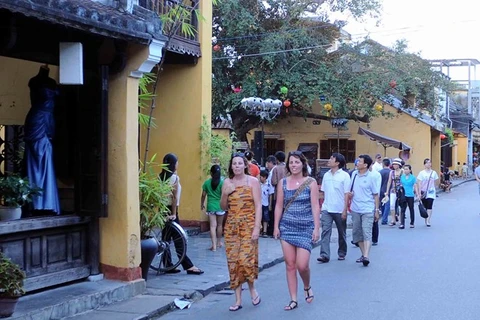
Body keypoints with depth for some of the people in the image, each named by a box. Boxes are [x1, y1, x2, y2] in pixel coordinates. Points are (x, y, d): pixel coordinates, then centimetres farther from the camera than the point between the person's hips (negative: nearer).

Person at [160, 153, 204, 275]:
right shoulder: (175, 177, -12)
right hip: (171, 210, -7)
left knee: (166, 238, 8)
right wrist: (174, 213, -12)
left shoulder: (161, 177, 7)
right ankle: (189, 266, -1)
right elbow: (175, 197, -15)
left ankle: (168, 266, 12)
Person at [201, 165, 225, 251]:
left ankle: (214, 245, -9)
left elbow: (203, 195, 4)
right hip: (220, 206, 0)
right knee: (219, 225, 17)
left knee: (213, 226, -1)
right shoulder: (222, 182, -8)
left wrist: (202, 204, 19)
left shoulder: (207, 183, -2)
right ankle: (219, 242, 31)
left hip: (210, 206, 0)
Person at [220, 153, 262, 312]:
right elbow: (223, 207, 13)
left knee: (246, 259, -14)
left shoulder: (253, 181, -2)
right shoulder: (227, 182, 9)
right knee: (233, 261, 1)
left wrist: (257, 227, -15)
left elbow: (258, 206, -7)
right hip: (231, 226, 4)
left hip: (248, 225, -4)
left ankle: (252, 289, 14)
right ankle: (238, 300, 8)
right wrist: (225, 194, -7)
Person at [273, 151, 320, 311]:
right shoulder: (283, 182, 4)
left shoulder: (311, 182, -3)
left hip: (306, 227, -2)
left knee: (302, 265, -9)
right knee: (290, 265, 3)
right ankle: (293, 299, 13)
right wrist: (276, 226, 2)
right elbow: (279, 206, 7)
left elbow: (315, 206, -5)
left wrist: (317, 228, -9)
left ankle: (307, 287, 23)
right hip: (287, 227, 3)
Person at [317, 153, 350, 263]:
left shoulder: (345, 176, -6)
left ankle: (342, 253, 25)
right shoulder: (326, 175, 8)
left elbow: (346, 194, -7)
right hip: (326, 209, 3)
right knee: (325, 231, -8)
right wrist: (323, 204, 8)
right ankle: (324, 255, -12)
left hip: (339, 210, -3)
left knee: (342, 233, 11)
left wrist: (345, 210, -11)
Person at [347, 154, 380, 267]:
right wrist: (349, 194, -4)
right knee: (357, 233, 10)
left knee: (366, 232, -12)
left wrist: (377, 210, -3)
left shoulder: (372, 177, -6)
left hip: (368, 210, -6)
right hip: (355, 209, 6)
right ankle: (363, 254, 22)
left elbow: (376, 195, -2)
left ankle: (366, 256, -19)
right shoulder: (354, 174, 8)